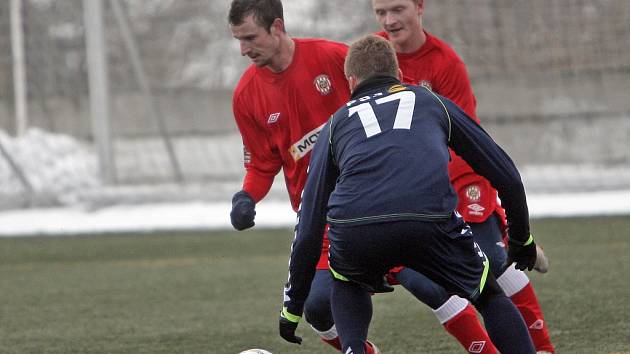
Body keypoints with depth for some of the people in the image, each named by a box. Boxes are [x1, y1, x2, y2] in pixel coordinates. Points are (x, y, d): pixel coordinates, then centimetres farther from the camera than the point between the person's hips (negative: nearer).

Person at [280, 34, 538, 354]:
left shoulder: (337, 123, 31)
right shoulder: (431, 102, 32)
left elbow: (310, 223, 29)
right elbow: (504, 174, 33)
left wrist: (293, 306, 36)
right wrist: (521, 239, 48)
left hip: (352, 229, 1)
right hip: (431, 217, -1)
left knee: (348, 286, 36)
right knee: (491, 297, 24)